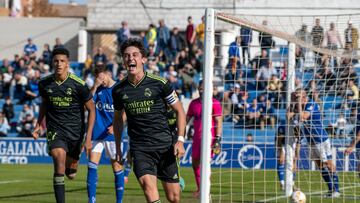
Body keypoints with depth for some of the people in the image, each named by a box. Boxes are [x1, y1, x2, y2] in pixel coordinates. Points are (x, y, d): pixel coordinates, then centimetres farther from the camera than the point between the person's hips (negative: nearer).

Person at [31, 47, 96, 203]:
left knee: (71, 174, 13)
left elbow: (91, 110, -4)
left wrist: (88, 138, -9)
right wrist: (38, 124, 7)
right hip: (55, 130, 0)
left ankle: (72, 166, 51)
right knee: (59, 165, -22)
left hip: (76, 131, 0)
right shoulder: (44, 84, -3)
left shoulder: (78, 84, -12)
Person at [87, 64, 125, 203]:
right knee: (92, 165, -5)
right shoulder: (97, 89, 8)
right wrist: (95, 86, -11)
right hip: (97, 133, 3)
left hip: (113, 134, -3)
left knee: (117, 166, 2)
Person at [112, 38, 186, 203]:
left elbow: (179, 110, 3)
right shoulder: (118, 90, 3)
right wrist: (118, 147, 18)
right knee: (147, 183, -26)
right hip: (139, 149, 1)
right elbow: (118, 118, 20)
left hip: (165, 146, -1)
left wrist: (180, 140, -7)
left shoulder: (159, 83, -5)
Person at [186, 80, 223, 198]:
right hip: (197, 137, 6)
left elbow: (219, 122, -8)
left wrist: (218, 139, -14)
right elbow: (187, 119, 19)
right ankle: (199, 189, 22)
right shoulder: (194, 103, 12)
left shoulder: (215, 103, -5)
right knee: (195, 163, 10)